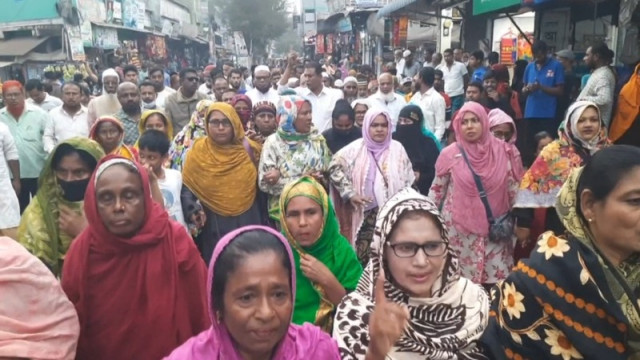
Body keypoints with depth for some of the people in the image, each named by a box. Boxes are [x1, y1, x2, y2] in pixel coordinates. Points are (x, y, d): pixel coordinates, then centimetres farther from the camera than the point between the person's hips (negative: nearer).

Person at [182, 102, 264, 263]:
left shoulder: (249, 150, 1)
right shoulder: (198, 152, -2)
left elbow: (261, 188, 5)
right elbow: (186, 188, 0)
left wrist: (264, 227, 2)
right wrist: (193, 210, -19)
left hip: (248, 225, 1)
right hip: (214, 229, -1)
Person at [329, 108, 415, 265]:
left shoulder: (397, 148, 3)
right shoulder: (356, 148, 2)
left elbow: (407, 181, 6)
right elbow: (335, 166, 1)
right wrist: (349, 193, -6)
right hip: (365, 213, 0)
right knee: (363, 257, 4)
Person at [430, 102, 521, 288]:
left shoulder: (502, 151, -2)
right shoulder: (450, 154, -5)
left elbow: (513, 187, 6)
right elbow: (437, 189, 4)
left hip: (494, 227, 1)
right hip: (460, 228, -1)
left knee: (496, 277, 1)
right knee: (462, 278, 5)